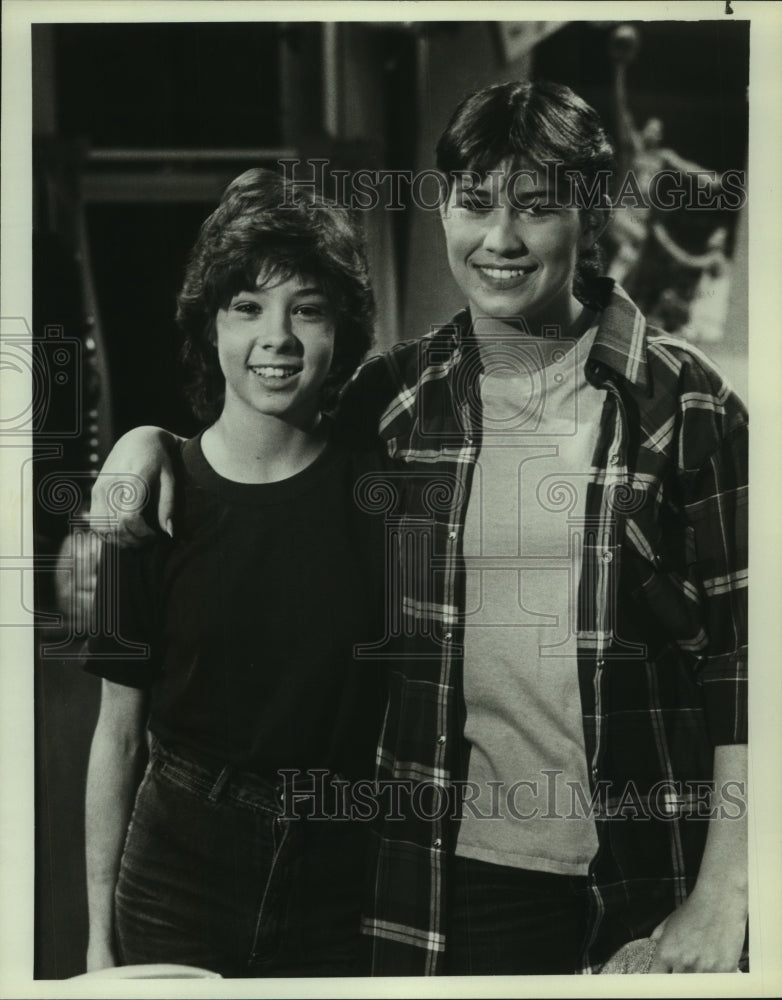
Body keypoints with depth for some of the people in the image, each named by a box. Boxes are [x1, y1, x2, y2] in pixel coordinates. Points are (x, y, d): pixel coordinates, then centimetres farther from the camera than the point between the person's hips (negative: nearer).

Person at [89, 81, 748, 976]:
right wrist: (148, 441, 0)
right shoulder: (389, 398, 4)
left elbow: (741, 654, -5)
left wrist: (723, 892, -9)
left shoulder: (685, 403, -3)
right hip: (450, 874, 2)